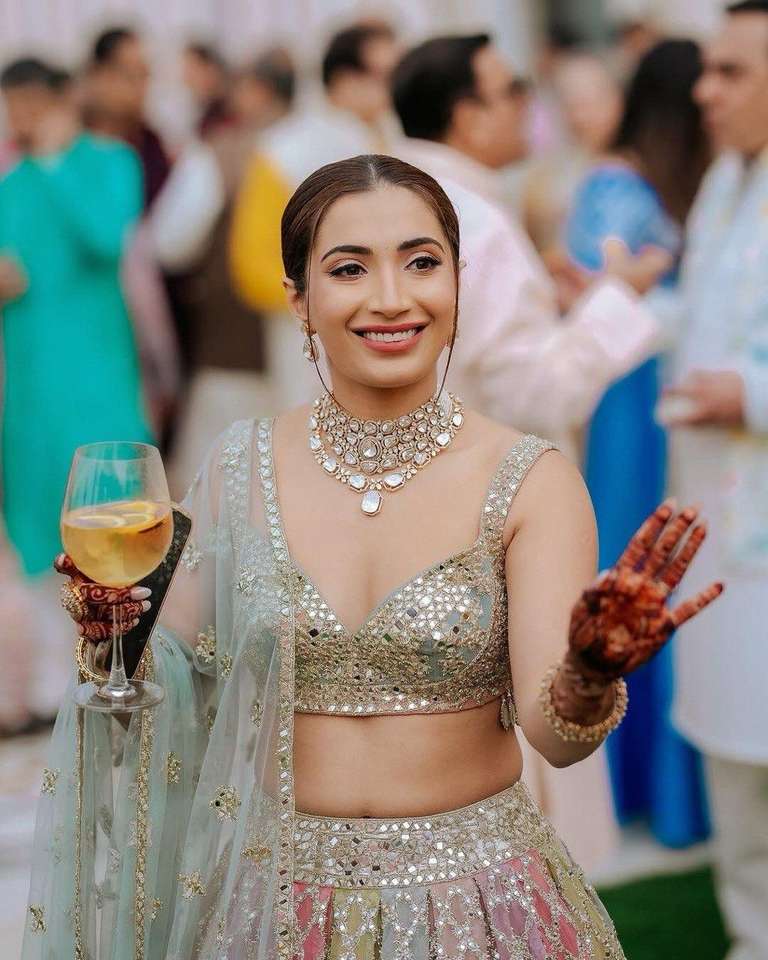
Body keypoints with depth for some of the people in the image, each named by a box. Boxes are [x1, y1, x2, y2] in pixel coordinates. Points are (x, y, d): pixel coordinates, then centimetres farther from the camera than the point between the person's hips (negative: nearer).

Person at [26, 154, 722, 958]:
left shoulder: (529, 480, -11)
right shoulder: (240, 470, -5)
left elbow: (554, 731, -18)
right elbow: (179, 693, 2)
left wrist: (591, 674, -38)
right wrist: (120, 636, -17)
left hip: (472, 892, -1)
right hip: (277, 892, 2)